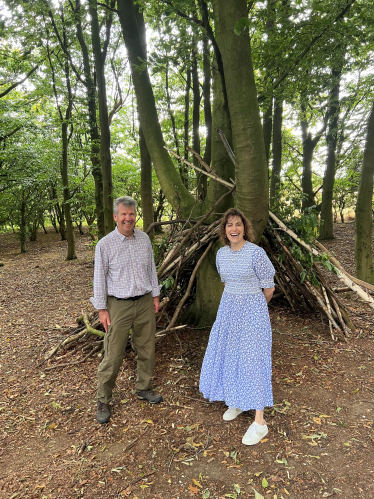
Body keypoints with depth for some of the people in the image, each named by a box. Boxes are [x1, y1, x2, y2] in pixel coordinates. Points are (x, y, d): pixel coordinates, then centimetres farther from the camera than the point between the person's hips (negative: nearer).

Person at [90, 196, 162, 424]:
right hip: (119, 305, -4)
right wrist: (102, 309, -5)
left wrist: (156, 295, 10)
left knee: (147, 349, 15)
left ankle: (144, 388, 35)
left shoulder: (144, 239, 2)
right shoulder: (105, 245, -9)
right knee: (113, 355, 2)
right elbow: (100, 278, -5)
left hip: (145, 302, 4)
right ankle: (103, 401, 21)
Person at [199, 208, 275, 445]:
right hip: (228, 308, 6)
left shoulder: (256, 253, -17)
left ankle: (260, 422, 12)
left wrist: (254, 305, 7)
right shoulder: (221, 254, 2)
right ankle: (237, 402, 37)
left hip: (252, 311, -6)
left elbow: (269, 287, -9)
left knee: (252, 360, -1)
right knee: (228, 355, 14)